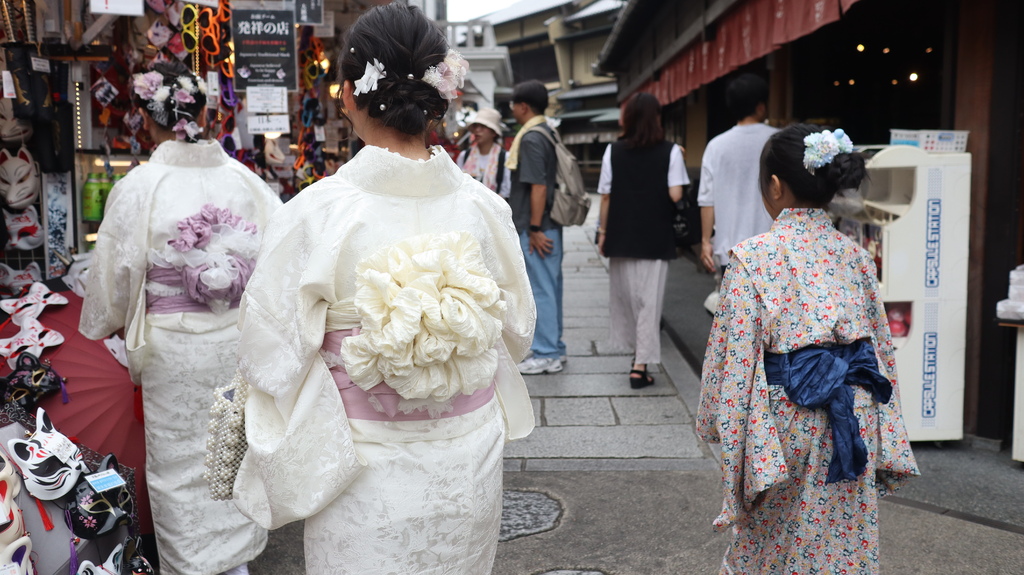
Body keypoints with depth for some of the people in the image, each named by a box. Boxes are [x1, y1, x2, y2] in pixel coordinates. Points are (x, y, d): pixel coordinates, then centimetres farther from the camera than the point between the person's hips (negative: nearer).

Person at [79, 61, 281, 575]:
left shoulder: (138, 187, -14)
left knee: (180, 462, 13)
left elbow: (115, 275, -5)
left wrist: (107, 323, 15)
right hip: (239, 339, 3)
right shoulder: (243, 178, -7)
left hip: (174, 348, -3)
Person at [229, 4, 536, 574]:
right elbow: (517, 331, 3)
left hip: (368, 481, -2)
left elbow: (272, 358, -13)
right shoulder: (484, 207, -11)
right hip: (470, 468, 3)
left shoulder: (315, 213, -19)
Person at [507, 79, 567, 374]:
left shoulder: (531, 139, -16)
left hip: (537, 228, -10)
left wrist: (535, 229, -20)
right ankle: (554, 349, 24)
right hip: (550, 224, 10)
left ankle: (545, 355, 3)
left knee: (541, 289, -4)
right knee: (550, 287, 15)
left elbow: (538, 186, -22)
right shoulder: (548, 133, 14)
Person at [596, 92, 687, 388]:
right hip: (656, 238, -2)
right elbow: (675, 195, -10)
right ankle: (640, 365, -2)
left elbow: (606, 196, 1)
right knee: (649, 300, 1)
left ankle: (637, 350, 29)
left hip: (621, 237, 3)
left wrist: (603, 232, 9)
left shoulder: (614, 151, 1)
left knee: (624, 295, 17)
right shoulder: (670, 152, -6)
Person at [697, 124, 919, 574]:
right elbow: (881, 348, 7)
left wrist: (718, 423, -2)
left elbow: (735, 353, -14)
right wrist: (886, 445, 15)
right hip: (855, 419, 4)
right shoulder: (854, 255, 3)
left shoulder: (753, 257, -13)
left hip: (788, 418, -4)